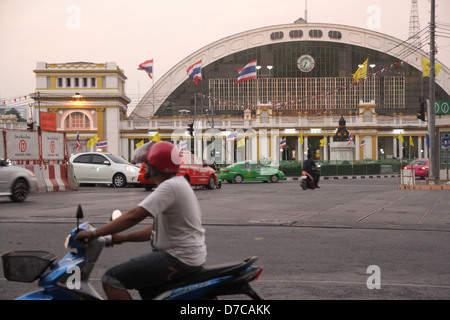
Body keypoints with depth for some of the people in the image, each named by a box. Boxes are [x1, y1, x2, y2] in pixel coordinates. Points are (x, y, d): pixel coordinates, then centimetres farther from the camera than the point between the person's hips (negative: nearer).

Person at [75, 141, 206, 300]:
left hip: (179, 259, -11)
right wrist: (124, 238, 13)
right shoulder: (180, 183, 15)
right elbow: (158, 229, 19)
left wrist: (95, 233, -20)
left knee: (111, 279, -13)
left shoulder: (170, 187, -17)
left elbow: (134, 215, -26)